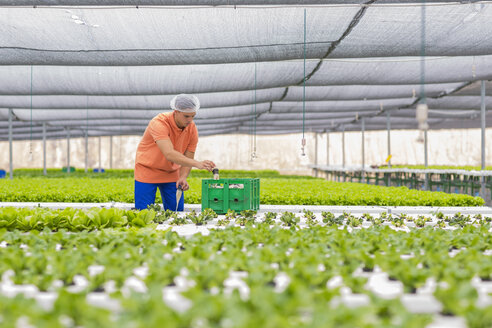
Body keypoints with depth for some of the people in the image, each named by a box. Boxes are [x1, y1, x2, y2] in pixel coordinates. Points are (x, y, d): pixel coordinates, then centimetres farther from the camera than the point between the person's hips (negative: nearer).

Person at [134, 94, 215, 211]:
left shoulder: (192, 129, -12)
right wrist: (197, 164, -54)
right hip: (147, 170, -5)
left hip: (171, 173, 5)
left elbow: (187, 158, -6)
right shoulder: (159, 123, -31)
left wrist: (183, 177, -27)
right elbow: (169, 154, -44)